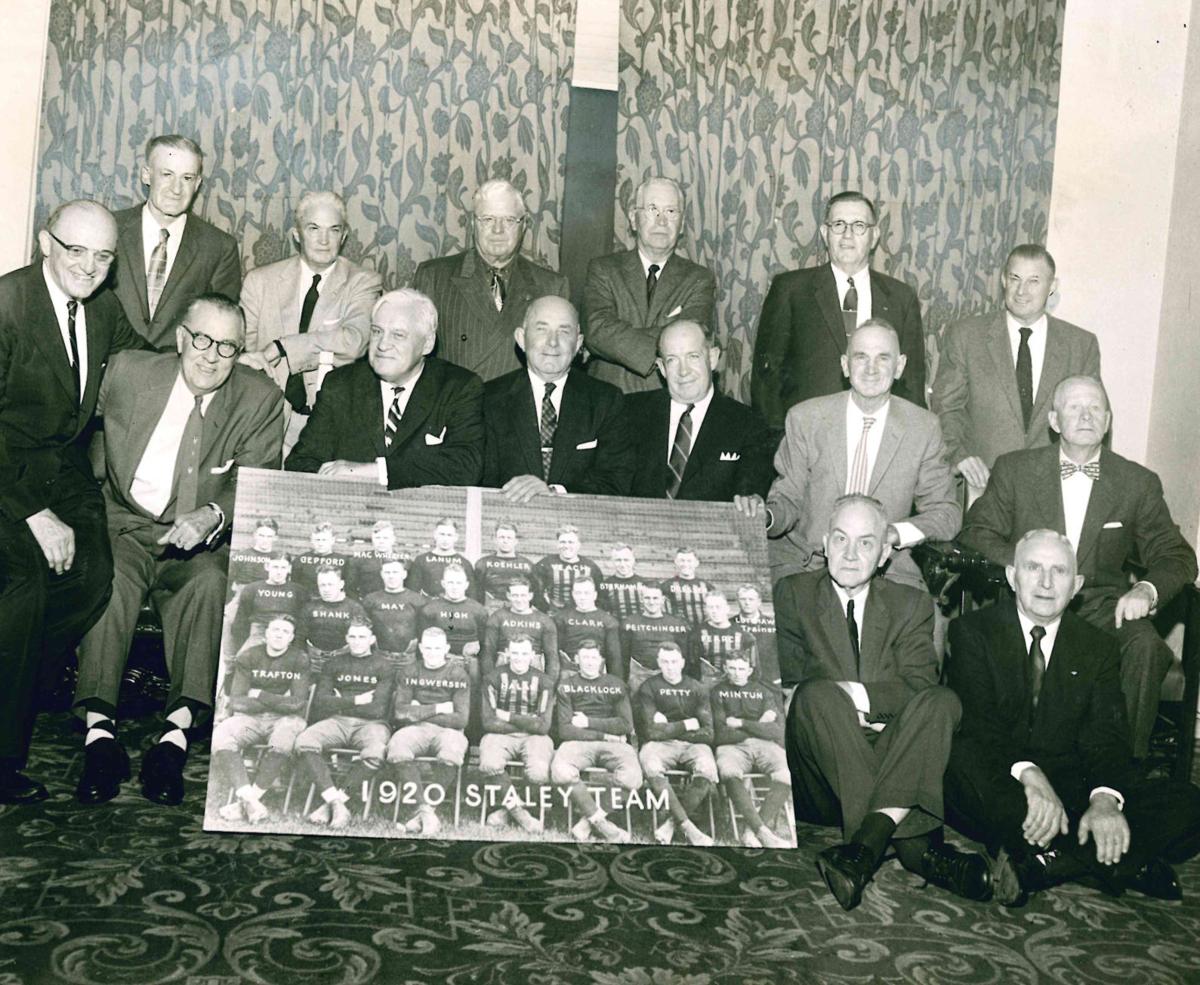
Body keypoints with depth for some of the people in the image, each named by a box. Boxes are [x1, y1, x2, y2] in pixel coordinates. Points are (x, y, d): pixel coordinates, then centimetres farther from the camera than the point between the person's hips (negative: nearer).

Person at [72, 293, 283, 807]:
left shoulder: (261, 400, 0)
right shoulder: (126, 371, 2)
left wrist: (212, 515, -25)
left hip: (199, 541, 0)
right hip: (123, 525, 1)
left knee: (210, 582, -32)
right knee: (107, 576, -32)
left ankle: (176, 731, -35)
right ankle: (98, 728, -32)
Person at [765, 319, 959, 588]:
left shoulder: (923, 428, 2)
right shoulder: (805, 418, 1)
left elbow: (946, 512, 6)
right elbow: (789, 497, 6)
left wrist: (897, 533, -13)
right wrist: (764, 517, -18)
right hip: (803, 563, 0)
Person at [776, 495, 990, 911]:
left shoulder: (911, 604, 15)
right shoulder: (793, 593, 12)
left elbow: (920, 687, 1)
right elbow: (790, 680, 0)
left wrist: (863, 696, -14)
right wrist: (838, 702, -16)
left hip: (893, 755, 1)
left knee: (941, 702, -27)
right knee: (819, 695, -32)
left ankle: (868, 839, -40)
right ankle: (915, 845, -36)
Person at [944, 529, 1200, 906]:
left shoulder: (1098, 647, 12)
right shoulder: (972, 631, 3)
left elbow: (1107, 736, -1)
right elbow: (975, 723, -11)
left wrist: (1106, 798, -23)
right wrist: (1028, 774, -30)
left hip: (1072, 790, 3)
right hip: (1002, 789, -3)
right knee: (961, 758, -36)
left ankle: (1035, 864, -27)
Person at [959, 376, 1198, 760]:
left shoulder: (1139, 483, 8)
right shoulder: (1014, 470, 6)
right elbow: (975, 534, 2)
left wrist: (1148, 589, -17)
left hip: (1102, 604, 1)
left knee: (1145, 645, -31)